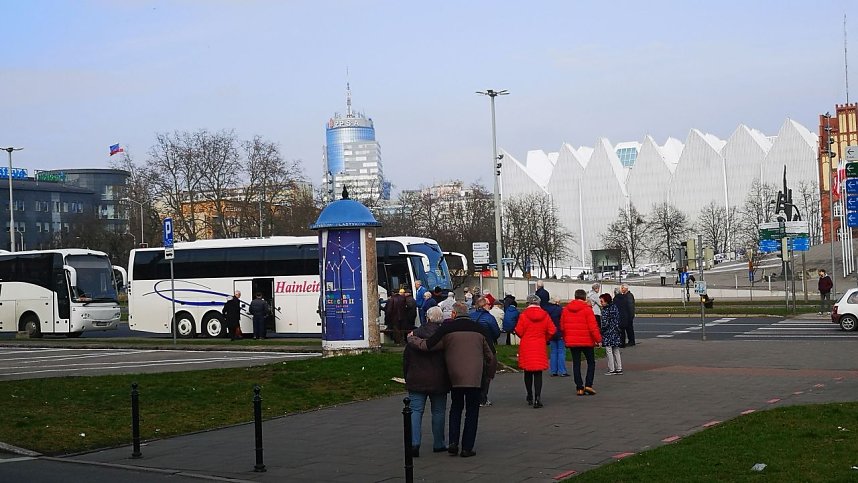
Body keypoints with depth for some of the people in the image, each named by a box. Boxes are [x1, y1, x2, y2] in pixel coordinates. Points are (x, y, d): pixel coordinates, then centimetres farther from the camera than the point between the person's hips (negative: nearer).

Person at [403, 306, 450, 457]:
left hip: (417, 381, 1)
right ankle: (438, 444, 16)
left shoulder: (414, 335, 0)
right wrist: (449, 380, 9)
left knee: (416, 410, 2)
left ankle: (414, 442, -13)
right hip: (438, 381, -1)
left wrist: (407, 378, 16)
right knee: (438, 411, 11)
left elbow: (406, 359, 5)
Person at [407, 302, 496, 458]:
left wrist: (411, 339, 13)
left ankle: (453, 443, 6)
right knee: (472, 411, 8)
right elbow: (490, 355, 11)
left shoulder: (447, 328, -3)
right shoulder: (478, 329, 6)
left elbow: (427, 345, -4)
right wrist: (490, 373, 26)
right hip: (475, 378, 0)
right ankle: (467, 447, 5)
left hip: (455, 377, 0)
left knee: (456, 408, 18)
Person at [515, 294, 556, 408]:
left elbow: (519, 331, -9)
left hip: (526, 347, -1)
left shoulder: (524, 315, -9)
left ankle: (530, 397, 23)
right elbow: (552, 331, -1)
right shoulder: (545, 315, -2)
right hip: (540, 347, 1)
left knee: (528, 373, 13)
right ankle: (537, 397, -13)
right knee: (538, 373, 1)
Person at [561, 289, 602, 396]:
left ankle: (579, 388, 5)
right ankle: (588, 385, -1)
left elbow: (562, 326, 9)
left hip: (572, 342, 4)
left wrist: (565, 339, 20)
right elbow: (593, 326, -13)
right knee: (591, 362, 10)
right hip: (586, 341, -4)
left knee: (576, 364, 8)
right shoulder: (587, 309, -10)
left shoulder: (566, 309, 5)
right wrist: (598, 339, -4)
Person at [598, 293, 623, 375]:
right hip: (616, 332, 8)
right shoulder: (614, 307, 8)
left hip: (608, 334, -8)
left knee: (609, 352, -2)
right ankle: (619, 369, 14)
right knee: (616, 351, 13)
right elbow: (618, 320, 13)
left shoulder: (605, 310, -15)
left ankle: (611, 370, -1)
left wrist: (601, 331, -6)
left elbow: (605, 323, -18)